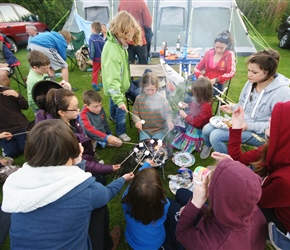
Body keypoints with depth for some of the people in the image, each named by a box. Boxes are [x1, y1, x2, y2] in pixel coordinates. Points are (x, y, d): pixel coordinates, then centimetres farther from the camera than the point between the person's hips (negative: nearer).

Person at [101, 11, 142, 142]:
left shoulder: (118, 42, -6)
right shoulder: (112, 51, -35)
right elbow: (113, 79, -37)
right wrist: (119, 100, -38)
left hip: (120, 85, 9)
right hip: (116, 88, -9)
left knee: (113, 103, 32)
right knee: (121, 110, 5)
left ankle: (113, 117, 59)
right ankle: (121, 132, 27)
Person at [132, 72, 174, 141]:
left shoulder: (162, 99, -9)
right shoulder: (139, 98, -6)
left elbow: (168, 113, -1)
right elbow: (135, 113, 1)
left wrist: (169, 121, -22)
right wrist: (137, 121, -20)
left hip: (159, 129, -1)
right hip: (144, 129, 1)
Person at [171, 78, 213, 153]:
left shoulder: (206, 107, -34)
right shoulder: (201, 101, -8)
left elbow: (197, 122, -30)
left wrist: (185, 116, -24)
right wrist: (187, 105, 4)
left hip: (197, 129, -9)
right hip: (192, 121, 9)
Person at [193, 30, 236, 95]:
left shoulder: (229, 55, 1)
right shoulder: (209, 53, 10)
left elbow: (231, 73, -9)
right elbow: (197, 68, 10)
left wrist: (215, 80, -20)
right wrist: (200, 76, -13)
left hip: (217, 84, -3)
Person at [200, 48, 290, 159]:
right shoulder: (252, 82, -1)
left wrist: (249, 126, -26)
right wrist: (232, 108, -6)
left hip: (259, 133, -6)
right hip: (241, 122, 7)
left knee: (216, 135, -24)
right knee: (207, 129, -8)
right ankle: (208, 145, 27)